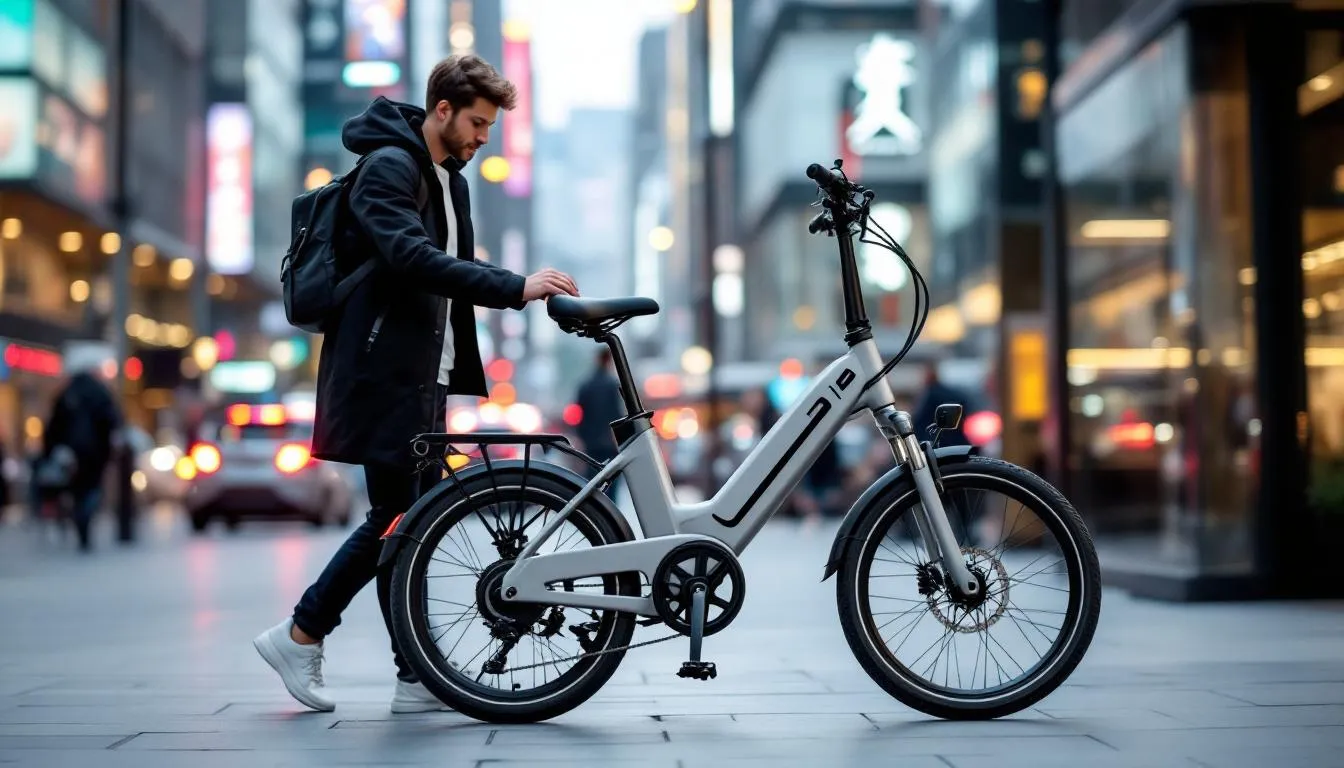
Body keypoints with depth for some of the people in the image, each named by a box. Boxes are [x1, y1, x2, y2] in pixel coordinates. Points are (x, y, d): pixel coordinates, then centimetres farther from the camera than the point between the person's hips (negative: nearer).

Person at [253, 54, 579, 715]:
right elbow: (413, 258, -29)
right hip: (384, 371, -9)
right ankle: (419, 678, 3)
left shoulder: (449, 179, 17)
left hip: (422, 374, 9)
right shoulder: (388, 166, -12)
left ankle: (302, 633, 16)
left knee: (399, 520, 9)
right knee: (401, 520, -4)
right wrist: (514, 288, -36)